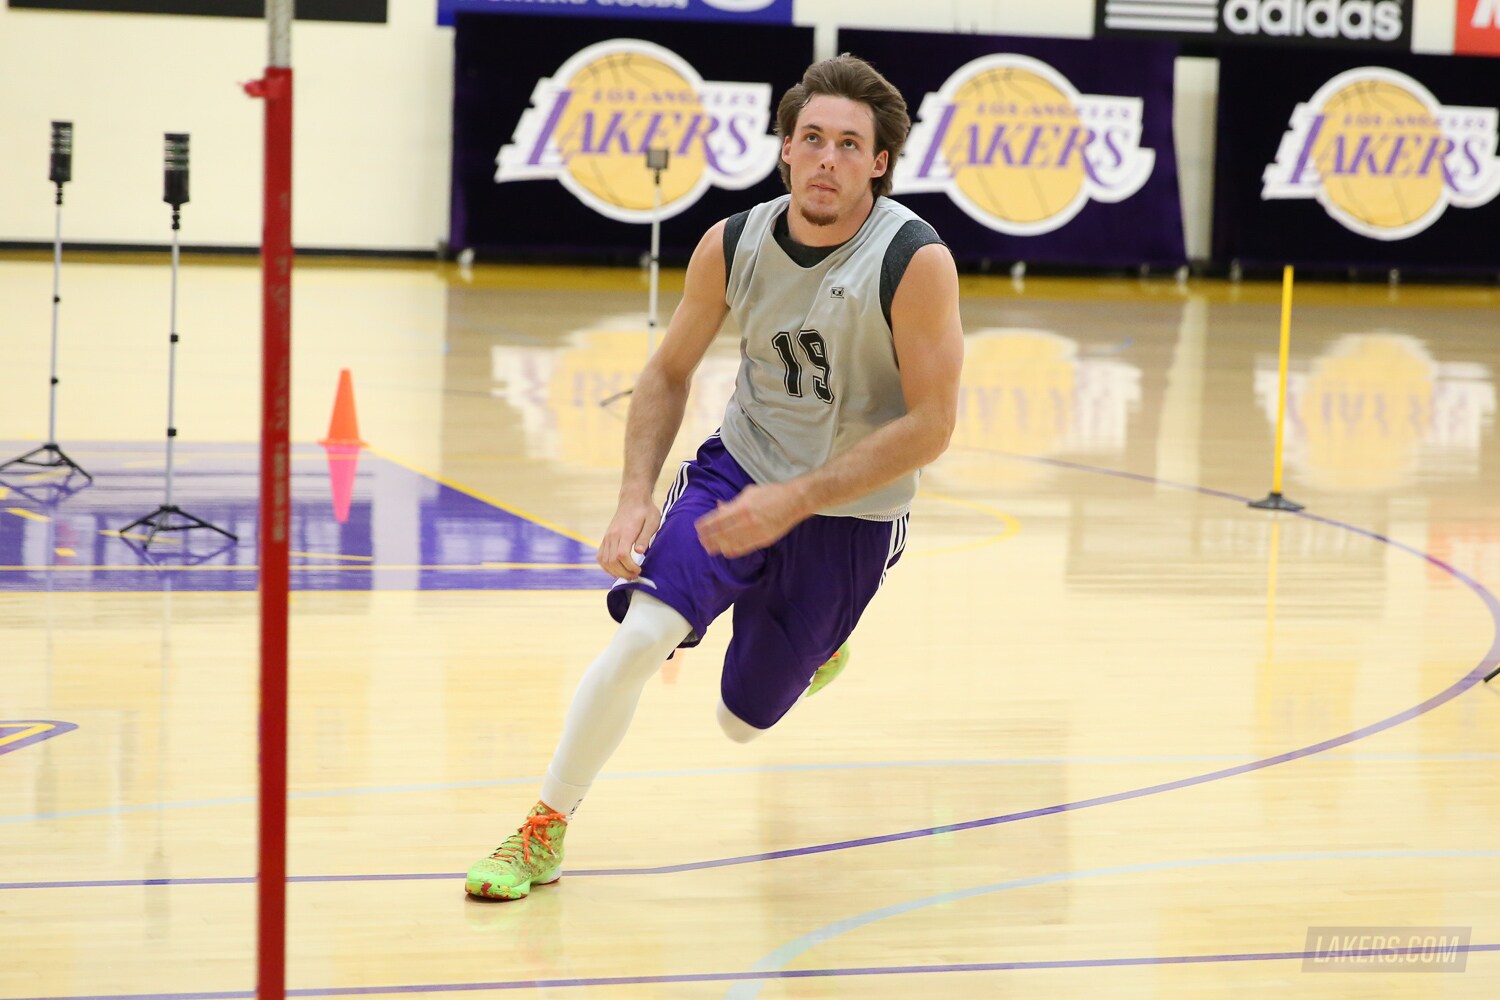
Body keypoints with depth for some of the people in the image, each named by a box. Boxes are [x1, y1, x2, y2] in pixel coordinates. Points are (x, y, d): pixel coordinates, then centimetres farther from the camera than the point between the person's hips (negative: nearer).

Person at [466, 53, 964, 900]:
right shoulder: (734, 245, -10)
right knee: (640, 634, -22)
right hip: (738, 472, 2)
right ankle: (545, 830, -5)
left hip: (850, 517, -2)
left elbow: (931, 424, -21)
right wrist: (636, 497, -8)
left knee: (742, 721, 10)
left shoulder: (916, 261, -22)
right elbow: (670, 372, 5)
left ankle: (817, 641, 46)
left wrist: (795, 500, -26)